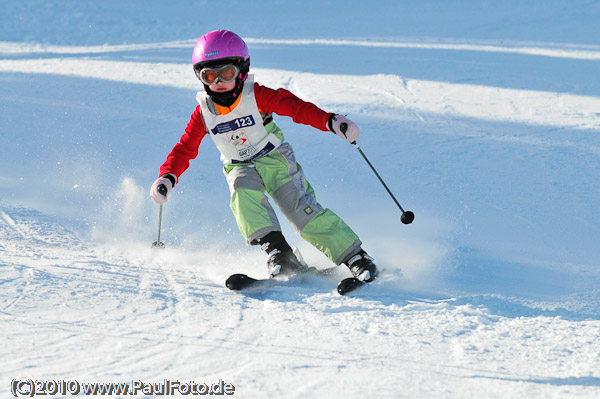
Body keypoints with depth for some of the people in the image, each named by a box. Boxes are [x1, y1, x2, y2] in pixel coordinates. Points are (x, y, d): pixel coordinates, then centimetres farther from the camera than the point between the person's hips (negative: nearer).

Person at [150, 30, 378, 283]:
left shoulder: (257, 96, -16)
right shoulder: (204, 112, -5)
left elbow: (296, 107, -22)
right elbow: (184, 149, 1)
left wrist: (331, 121, -38)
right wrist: (167, 177, -16)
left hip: (276, 160, -3)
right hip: (241, 169, 3)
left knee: (303, 210, -18)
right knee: (244, 195, -32)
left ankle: (356, 258, -13)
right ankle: (277, 251, -32)